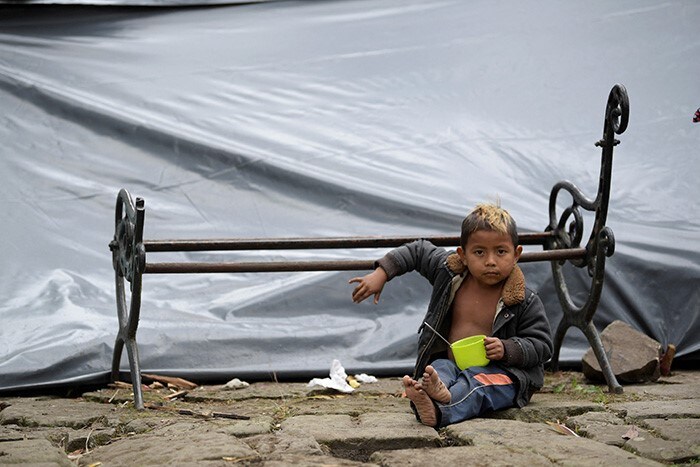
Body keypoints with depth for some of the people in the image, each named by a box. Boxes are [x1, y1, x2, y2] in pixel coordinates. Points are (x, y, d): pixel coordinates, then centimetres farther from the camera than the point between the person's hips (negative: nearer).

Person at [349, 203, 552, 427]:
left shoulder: (525, 301, -9)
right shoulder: (449, 272, 2)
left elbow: (542, 345, -6)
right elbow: (418, 251, 18)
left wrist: (506, 349, -23)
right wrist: (381, 273, 9)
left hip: (504, 371, -4)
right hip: (452, 363, 4)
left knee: (476, 380, -36)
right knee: (439, 368, -29)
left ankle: (438, 410, -67)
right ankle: (428, 391, -65)